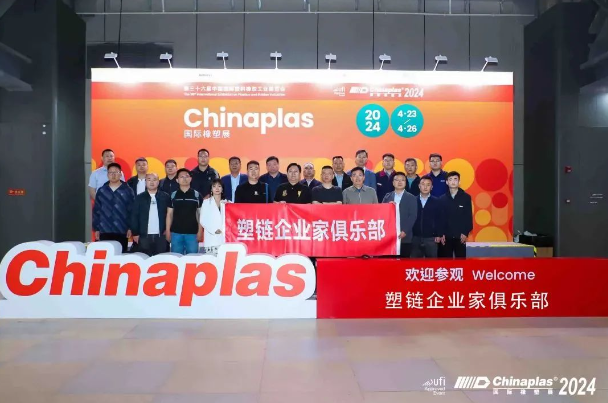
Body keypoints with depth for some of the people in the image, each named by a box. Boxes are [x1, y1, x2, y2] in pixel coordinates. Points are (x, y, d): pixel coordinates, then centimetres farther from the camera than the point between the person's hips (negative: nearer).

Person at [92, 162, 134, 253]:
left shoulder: (128, 191, 3)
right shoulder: (101, 191, 9)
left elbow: (132, 211, 1)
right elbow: (96, 211, 11)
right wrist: (96, 229, 6)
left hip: (121, 231, -1)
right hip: (104, 231, 2)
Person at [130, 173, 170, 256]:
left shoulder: (166, 197, 5)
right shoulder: (139, 198, 6)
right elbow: (134, 217, 5)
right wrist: (135, 234, 0)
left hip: (161, 236, 0)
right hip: (144, 236, 0)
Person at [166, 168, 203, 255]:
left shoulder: (196, 195, 2)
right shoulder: (173, 195, 6)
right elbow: (169, 214, 9)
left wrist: (200, 231, -3)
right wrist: (168, 231, 3)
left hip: (192, 233, -1)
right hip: (176, 233, 1)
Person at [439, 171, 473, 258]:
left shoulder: (466, 197, 1)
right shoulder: (442, 199, 4)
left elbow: (469, 217, 0)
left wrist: (466, 233, -7)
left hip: (460, 236, -1)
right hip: (446, 236, 1)